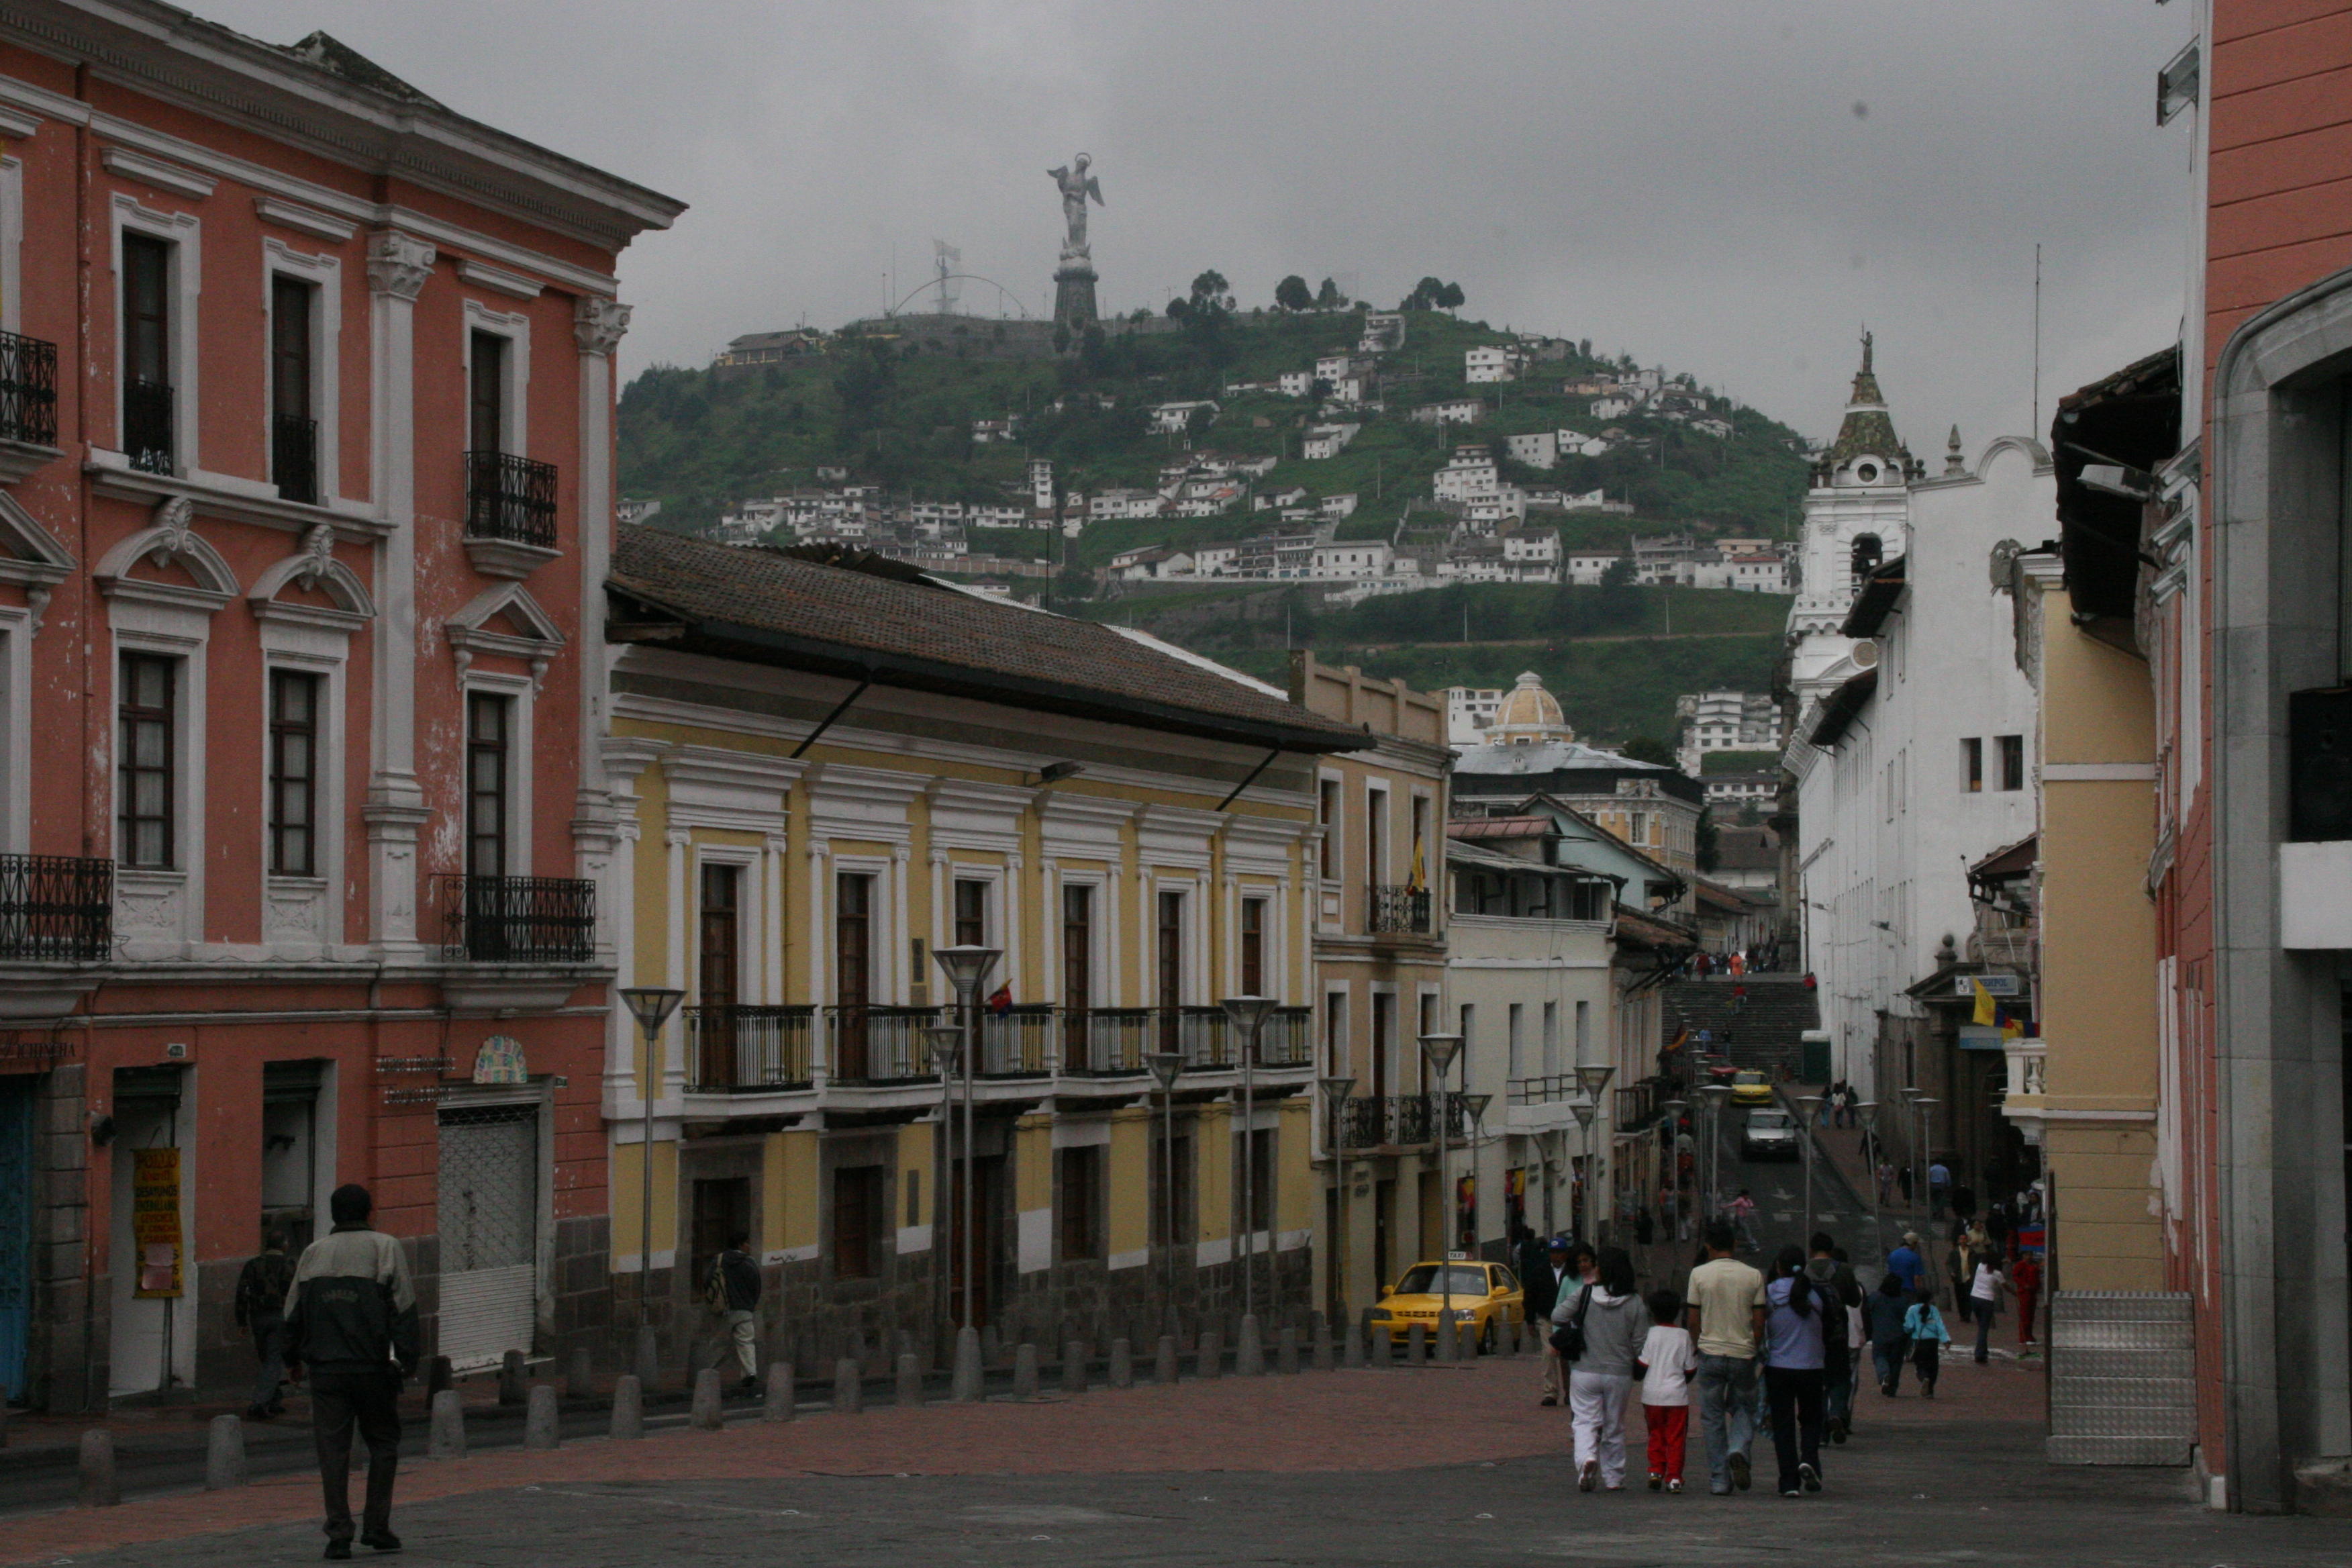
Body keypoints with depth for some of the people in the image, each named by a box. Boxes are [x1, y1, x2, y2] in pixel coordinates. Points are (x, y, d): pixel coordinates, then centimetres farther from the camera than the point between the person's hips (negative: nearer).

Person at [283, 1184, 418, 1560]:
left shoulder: (313, 1253, 9)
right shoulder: (385, 1248, 0)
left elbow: (293, 1311, 13)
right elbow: (403, 1308, -6)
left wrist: (293, 1358, 25)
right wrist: (407, 1360, -4)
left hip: (325, 1369, 2)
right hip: (373, 1368, -2)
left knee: (332, 1449, 2)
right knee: (383, 1444, 11)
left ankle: (339, 1534, -3)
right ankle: (376, 1526, 8)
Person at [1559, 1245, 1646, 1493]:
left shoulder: (1586, 1295, -7)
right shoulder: (1635, 1303, -5)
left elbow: (1557, 1316, -3)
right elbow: (1640, 1346, -5)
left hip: (1585, 1372, -1)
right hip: (1620, 1374, 1)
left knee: (1585, 1420, 3)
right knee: (1614, 1428, 14)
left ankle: (1587, 1458, -24)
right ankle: (1614, 1478, 19)